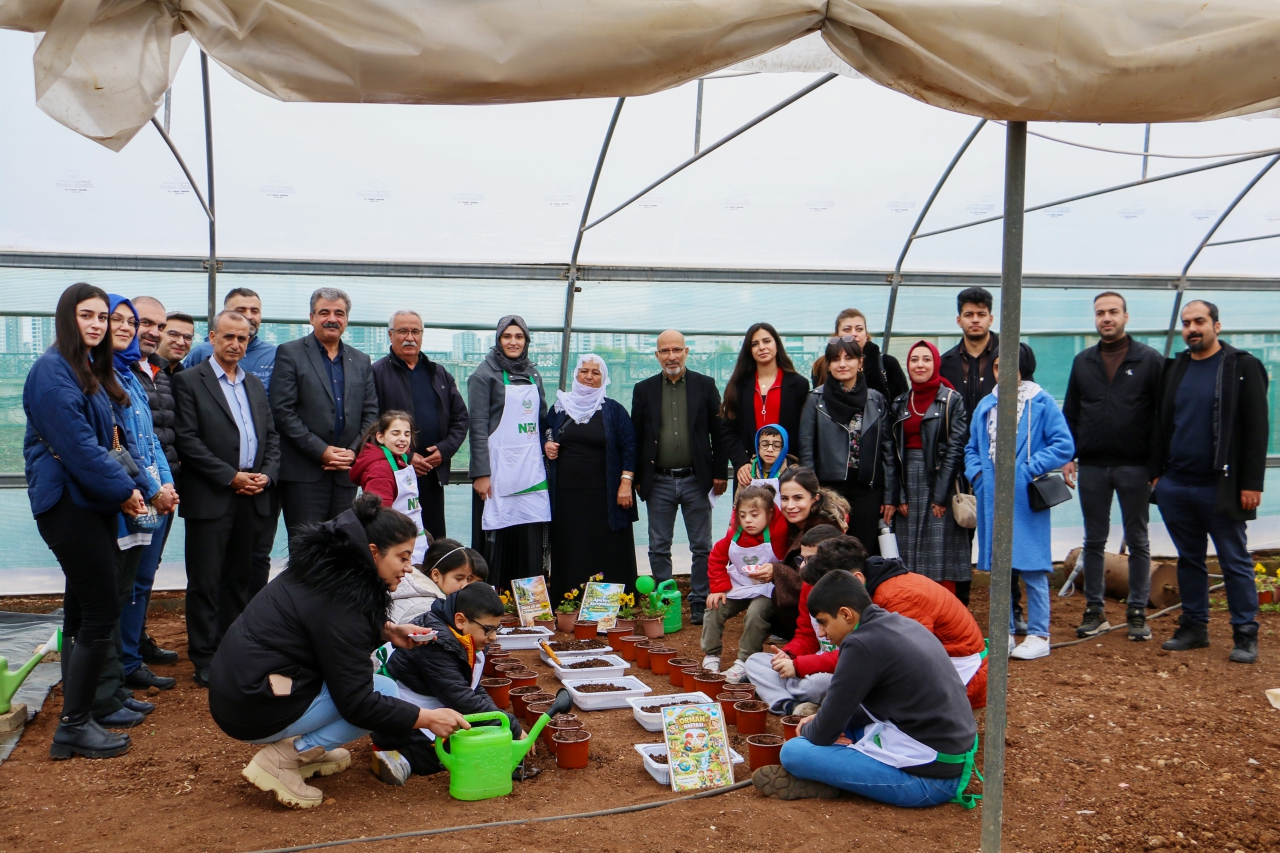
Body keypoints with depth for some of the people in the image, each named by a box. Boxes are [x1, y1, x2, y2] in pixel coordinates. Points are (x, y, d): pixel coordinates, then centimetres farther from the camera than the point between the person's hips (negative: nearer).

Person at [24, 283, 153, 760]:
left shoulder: (93, 372, 16)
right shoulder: (52, 370, -12)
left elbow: (112, 441, 15)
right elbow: (76, 444, -20)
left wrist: (138, 486, 2)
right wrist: (123, 489, -13)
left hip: (91, 503, 9)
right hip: (67, 502, -9)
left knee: (82, 612, 13)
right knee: (101, 613, -8)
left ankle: (77, 717, 21)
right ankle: (74, 728, 2)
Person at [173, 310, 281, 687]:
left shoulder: (255, 384, 17)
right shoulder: (188, 381, -2)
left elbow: (272, 435, 17)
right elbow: (187, 440, -10)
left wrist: (267, 474, -1)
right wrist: (231, 477, -14)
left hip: (254, 498, 6)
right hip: (211, 497, -5)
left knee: (243, 578, 11)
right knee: (206, 581, 0)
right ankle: (205, 659, 9)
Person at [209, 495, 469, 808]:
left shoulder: (326, 567, 3)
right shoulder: (340, 600, -23)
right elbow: (356, 703, -20)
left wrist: (387, 631, 8)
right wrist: (427, 718, -16)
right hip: (255, 712, -9)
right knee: (385, 689, -8)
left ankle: (303, 748, 13)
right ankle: (283, 759, -8)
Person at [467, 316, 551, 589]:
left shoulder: (533, 374, 16)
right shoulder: (485, 374, -1)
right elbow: (478, 426, -7)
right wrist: (480, 473, -13)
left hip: (532, 471, 5)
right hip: (499, 471, -5)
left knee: (531, 543, 3)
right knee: (496, 541, -3)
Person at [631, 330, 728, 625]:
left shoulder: (705, 385, 3)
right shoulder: (644, 389, 5)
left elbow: (719, 432, 3)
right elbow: (636, 437, 6)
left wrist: (720, 473, -2)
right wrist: (636, 478, 2)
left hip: (696, 479, -1)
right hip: (658, 481, 1)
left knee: (702, 547, 5)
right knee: (659, 549, 6)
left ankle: (700, 604, 14)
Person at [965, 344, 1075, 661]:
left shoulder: (1041, 402, -4)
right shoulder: (986, 405, 10)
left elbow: (1064, 445, -9)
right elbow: (972, 448, 17)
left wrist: (1028, 470, -13)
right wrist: (976, 473, -1)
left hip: (1025, 499, -5)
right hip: (991, 499, 5)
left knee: (1032, 569, 0)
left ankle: (1038, 637, 11)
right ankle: (1005, 634, 21)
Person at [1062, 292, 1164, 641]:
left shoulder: (1149, 360, -1)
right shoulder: (1083, 361, 10)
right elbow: (1070, 413, 12)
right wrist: (1068, 455, 3)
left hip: (1134, 467, -3)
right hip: (1092, 467, 3)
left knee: (1137, 542, 7)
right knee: (1094, 541, 8)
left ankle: (1137, 612, 15)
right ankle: (1094, 610, 17)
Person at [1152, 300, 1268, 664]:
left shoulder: (1243, 367, -4)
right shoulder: (1175, 368, 12)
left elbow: (1257, 428, -7)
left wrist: (1252, 483, -12)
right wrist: (1157, 472, 10)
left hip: (1220, 487, -5)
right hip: (1175, 485, 5)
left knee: (1235, 562, 2)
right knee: (1189, 559, 13)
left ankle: (1245, 635, 10)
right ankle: (1194, 627, 23)